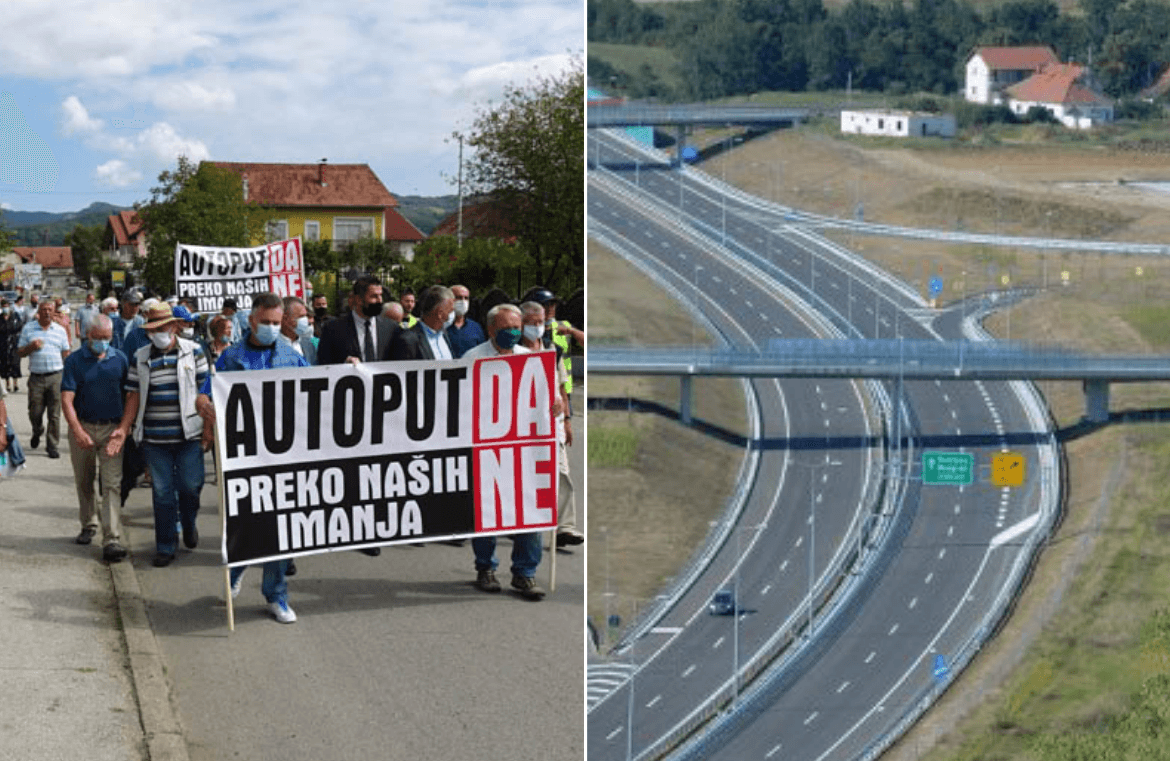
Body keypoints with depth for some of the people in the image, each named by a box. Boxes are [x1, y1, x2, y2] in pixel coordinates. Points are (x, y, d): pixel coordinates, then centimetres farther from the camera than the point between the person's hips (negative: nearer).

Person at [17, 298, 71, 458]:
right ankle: (37, 432, 35)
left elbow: (66, 353, 14)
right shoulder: (28, 329, 6)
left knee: (54, 414, -2)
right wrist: (31, 347, -13)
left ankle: (51, 445, 6)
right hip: (36, 377, 0)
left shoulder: (60, 330, 9)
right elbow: (20, 352, 7)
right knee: (34, 413, 4)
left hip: (56, 377, 0)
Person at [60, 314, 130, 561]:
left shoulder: (120, 359, 5)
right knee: (84, 482, 14)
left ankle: (112, 540, -14)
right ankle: (88, 525, 35)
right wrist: (77, 430, -21)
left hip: (112, 429, 0)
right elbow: (66, 399, -9)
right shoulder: (75, 361, -2)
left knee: (112, 484, -9)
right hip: (82, 427, 1)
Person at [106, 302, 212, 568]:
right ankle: (165, 546, 12)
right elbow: (134, 396, 8)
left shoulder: (193, 351, 2)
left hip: (188, 435, -1)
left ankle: (189, 524, 30)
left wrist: (208, 426, -4)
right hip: (154, 438, 2)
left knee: (190, 486, -1)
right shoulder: (140, 358, 8)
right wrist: (123, 429, 0)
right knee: (162, 493, 3)